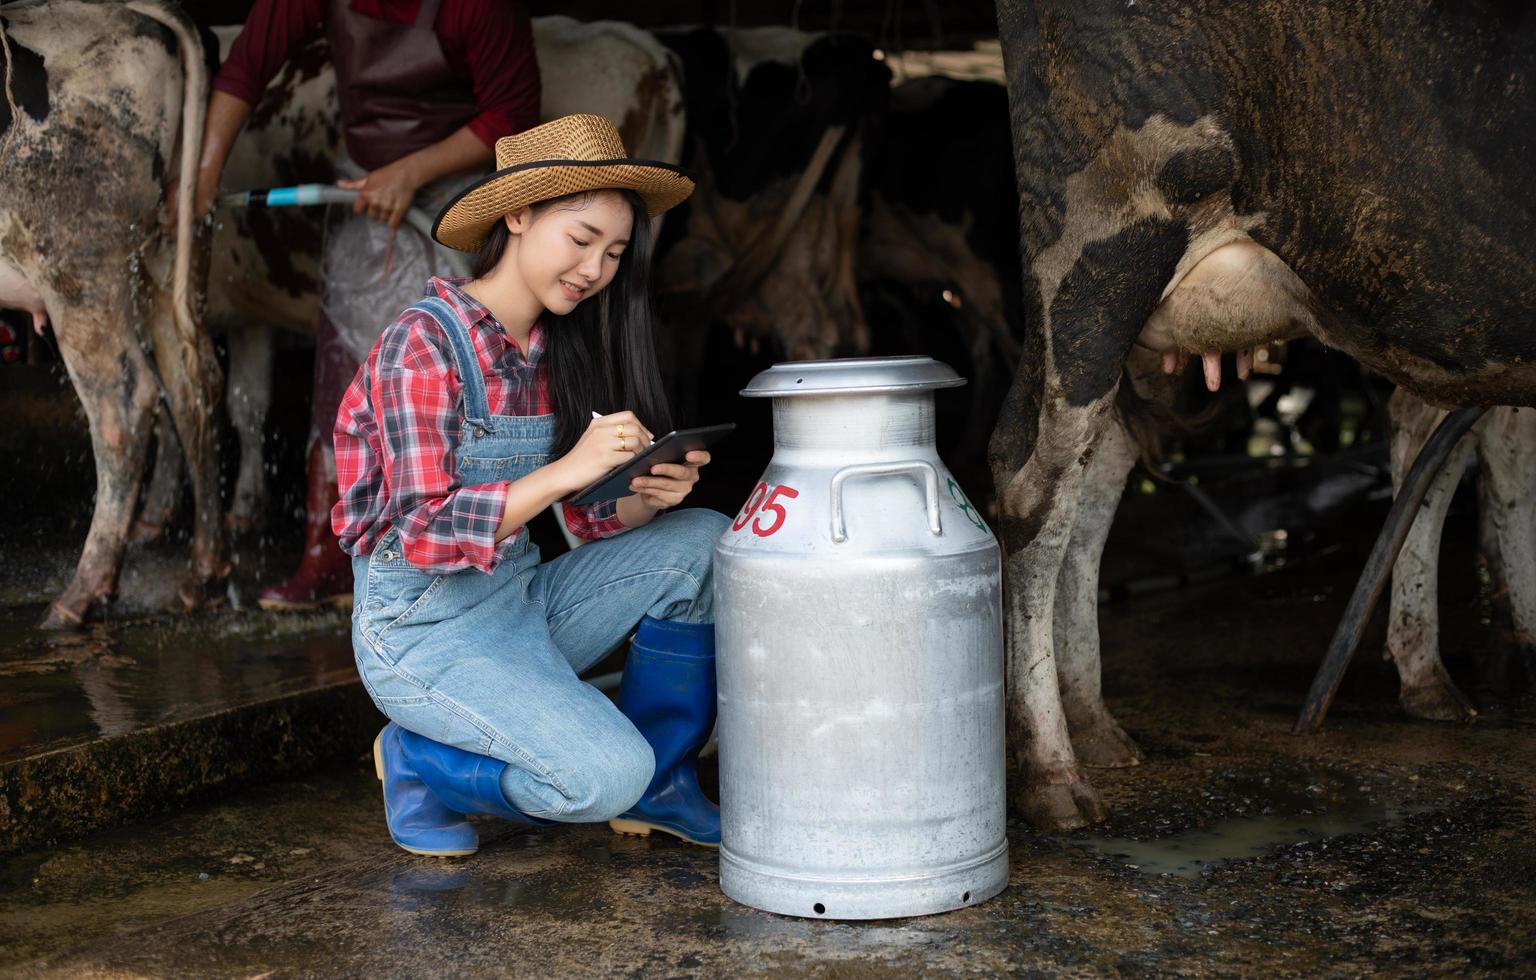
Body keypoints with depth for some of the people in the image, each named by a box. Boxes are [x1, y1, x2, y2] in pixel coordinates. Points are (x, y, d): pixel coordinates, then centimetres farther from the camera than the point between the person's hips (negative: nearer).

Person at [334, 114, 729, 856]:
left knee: (703, 540, -6)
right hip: (423, 627, -7)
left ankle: (658, 785, 5)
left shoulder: (561, 345, 6)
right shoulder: (425, 342, -16)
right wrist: (567, 469, -31)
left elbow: (592, 517, 7)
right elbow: (424, 533, -23)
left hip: (521, 600, 8)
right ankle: (418, 758, 3)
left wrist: (650, 493, -16)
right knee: (605, 775, -25)